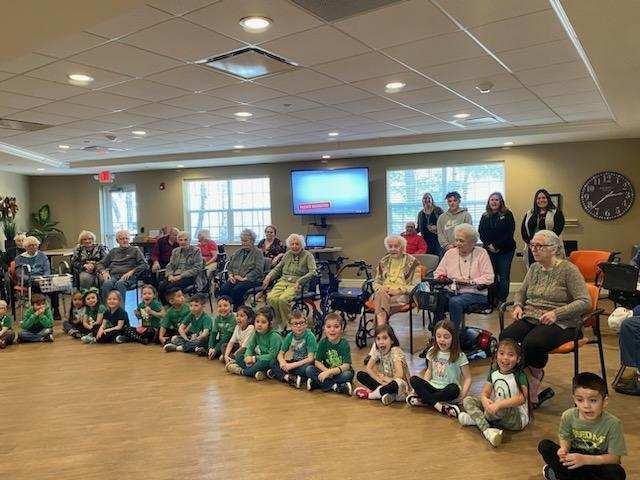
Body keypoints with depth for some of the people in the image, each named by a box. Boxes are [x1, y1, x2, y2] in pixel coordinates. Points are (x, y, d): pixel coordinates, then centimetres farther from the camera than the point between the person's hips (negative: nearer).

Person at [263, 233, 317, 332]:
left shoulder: (308, 255, 3)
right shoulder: (288, 254, 19)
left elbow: (313, 272, -9)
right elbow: (277, 268, 25)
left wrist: (299, 281, -21)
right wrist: (269, 276, 6)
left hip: (296, 284, -5)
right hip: (283, 281, 5)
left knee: (282, 299, -32)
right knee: (271, 298, -25)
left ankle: (286, 325, -13)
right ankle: (277, 322, -8)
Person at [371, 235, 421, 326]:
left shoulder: (412, 262, 6)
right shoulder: (383, 261, 20)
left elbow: (416, 286, 0)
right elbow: (376, 282, 21)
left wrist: (399, 290, -14)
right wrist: (380, 288, -4)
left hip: (402, 295, -3)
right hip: (384, 292, 3)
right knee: (380, 294, -35)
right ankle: (381, 327, -52)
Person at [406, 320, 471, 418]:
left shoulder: (459, 356, -6)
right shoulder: (432, 352, 6)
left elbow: (467, 378, -4)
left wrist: (462, 395, -19)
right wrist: (422, 386, 3)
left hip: (448, 391, -3)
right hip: (433, 387, 4)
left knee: (454, 389, -38)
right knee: (413, 379, -23)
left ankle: (422, 400, -26)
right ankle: (438, 405, -33)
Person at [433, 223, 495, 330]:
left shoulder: (481, 253, 2)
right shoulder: (450, 253, 15)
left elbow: (488, 278, -6)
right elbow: (438, 272, 19)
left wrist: (469, 282, -15)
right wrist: (441, 278, -5)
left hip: (475, 293, -3)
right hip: (451, 291, 4)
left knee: (455, 301, -34)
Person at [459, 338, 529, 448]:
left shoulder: (519, 376, -15)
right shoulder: (494, 373, 3)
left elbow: (521, 399, -30)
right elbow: (485, 393, -4)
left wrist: (499, 404, -40)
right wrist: (485, 400, -29)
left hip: (517, 419, -6)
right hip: (497, 412, 6)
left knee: (502, 408, -39)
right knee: (467, 400, -6)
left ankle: (475, 418, -8)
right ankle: (487, 430, -28)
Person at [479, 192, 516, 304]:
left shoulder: (507, 215, 0)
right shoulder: (485, 216, 11)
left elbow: (510, 233, -7)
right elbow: (480, 232, 6)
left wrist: (497, 245, -12)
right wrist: (489, 245, -9)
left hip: (505, 250, -3)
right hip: (489, 250, 3)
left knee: (504, 276, -2)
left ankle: (502, 300, 6)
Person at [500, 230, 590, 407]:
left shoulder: (568, 269, -5)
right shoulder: (534, 268, 15)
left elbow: (585, 302, -10)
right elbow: (521, 291, 29)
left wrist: (556, 313, -20)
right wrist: (518, 306, 7)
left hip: (559, 324, -6)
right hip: (529, 319, 6)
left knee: (532, 343, -35)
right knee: (505, 338, -24)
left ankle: (534, 378, -5)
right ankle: (533, 389, -11)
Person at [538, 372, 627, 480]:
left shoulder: (613, 424, -22)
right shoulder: (568, 416, -14)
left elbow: (614, 457, -20)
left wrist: (585, 459, -31)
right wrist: (564, 449, -23)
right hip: (575, 455, 2)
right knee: (544, 445, -17)